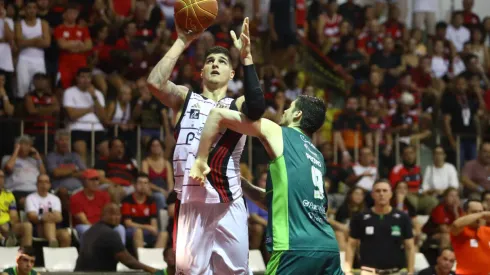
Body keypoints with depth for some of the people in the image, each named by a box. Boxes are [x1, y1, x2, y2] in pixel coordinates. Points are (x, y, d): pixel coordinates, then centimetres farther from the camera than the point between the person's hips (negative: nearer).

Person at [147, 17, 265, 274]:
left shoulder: (236, 105, 7)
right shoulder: (185, 98, 11)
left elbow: (257, 108, -18)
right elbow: (155, 82, -10)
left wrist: (246, 58, -21)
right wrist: (182, 42, -10)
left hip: (228, 206, 0)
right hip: (190, 204, 0)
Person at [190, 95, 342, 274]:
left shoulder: (278, 134, 5)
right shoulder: (316, 155, 24)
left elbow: (218, 114, 2)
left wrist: (201, 161, 6)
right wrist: (240, 183, 29)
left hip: (297, 248, -7)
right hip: (328, 247, 7)